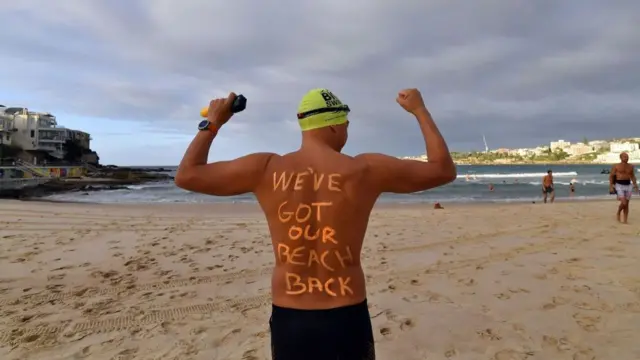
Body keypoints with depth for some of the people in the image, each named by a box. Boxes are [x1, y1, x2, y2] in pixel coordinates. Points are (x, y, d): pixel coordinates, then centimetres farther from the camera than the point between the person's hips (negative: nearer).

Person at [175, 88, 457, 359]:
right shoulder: (366, 170, -11)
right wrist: (419, 110, 10)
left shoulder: (265, 169, -9)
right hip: (347, 320, -1)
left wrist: (212, 123, 13)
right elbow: (444, 170, 1)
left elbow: (186, 176, 1)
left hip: (286, 320, 2)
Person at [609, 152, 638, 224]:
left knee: (626, 204, 5)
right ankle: (618, 213, 12)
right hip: (619, 186, -4)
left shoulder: (631, 166, 7)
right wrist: (611, 187, -10)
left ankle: (625, 220, 13)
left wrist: (635, 185, 5)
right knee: (623, 203, -16)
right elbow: (611, 176, -3)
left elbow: (633, 176, 16)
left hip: (628, 186, 4)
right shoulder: (616, 166, -6)